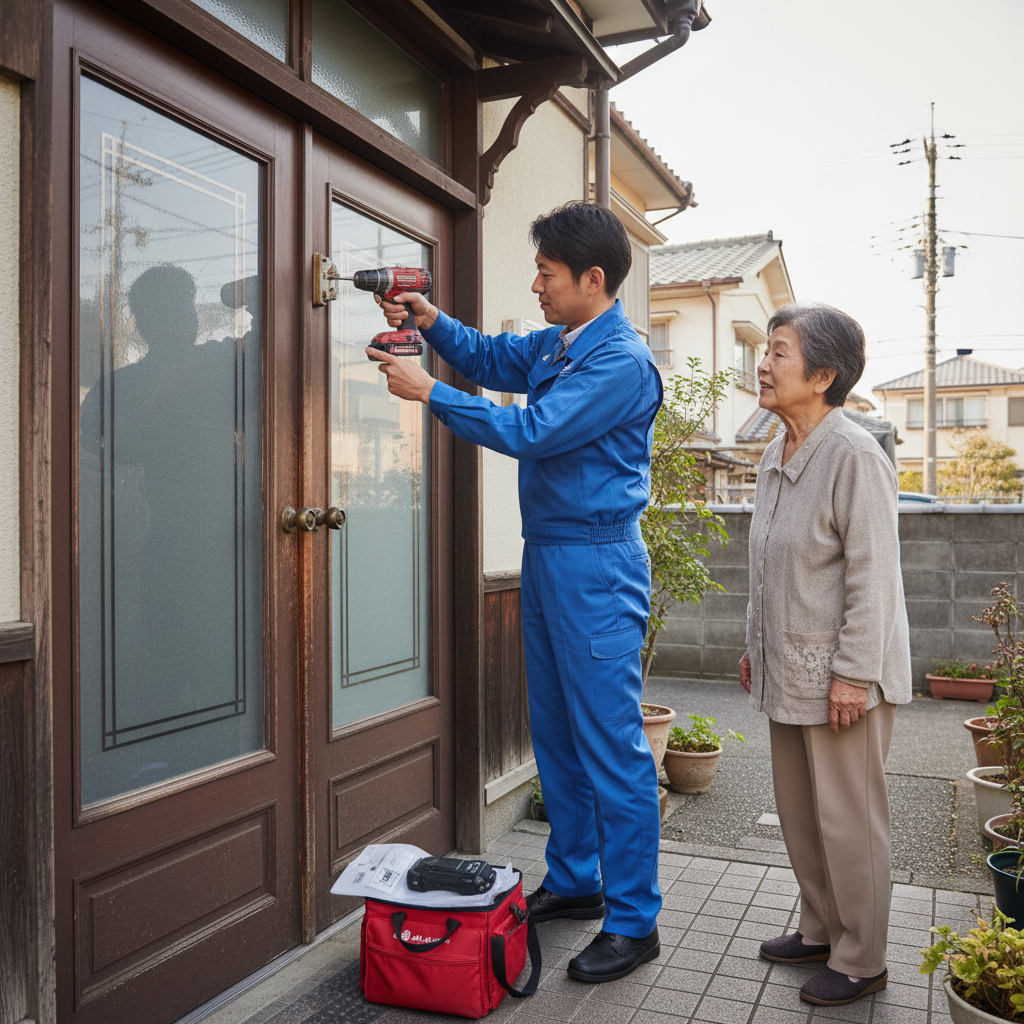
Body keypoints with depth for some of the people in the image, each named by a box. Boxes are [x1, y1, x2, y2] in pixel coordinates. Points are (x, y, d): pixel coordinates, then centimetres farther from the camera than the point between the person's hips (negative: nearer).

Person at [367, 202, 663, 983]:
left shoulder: (622, 361, -15)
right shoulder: (553, 345, 12)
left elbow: (532, 431, -21)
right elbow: (489, 358, 26)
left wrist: (429, 391, -15)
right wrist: (433, 321, 7)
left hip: (597, 566, -9)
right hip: (547, 557, 9)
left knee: (612, 746, -3)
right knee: (556, 733, 16)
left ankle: (634, 923, 11)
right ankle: (573, 882, 32)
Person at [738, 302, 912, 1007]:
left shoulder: (854, 456, -17)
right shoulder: (776, 458, 9)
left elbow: (872, 574, -19)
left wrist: (852, 672, -19)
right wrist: (755, 645, 19)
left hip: (841, 676, -8)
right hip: (789, 671, 9)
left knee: (848, 819, 5)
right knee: (798, 812, 19)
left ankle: (861, 961, 23)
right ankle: (820, 929, 37)